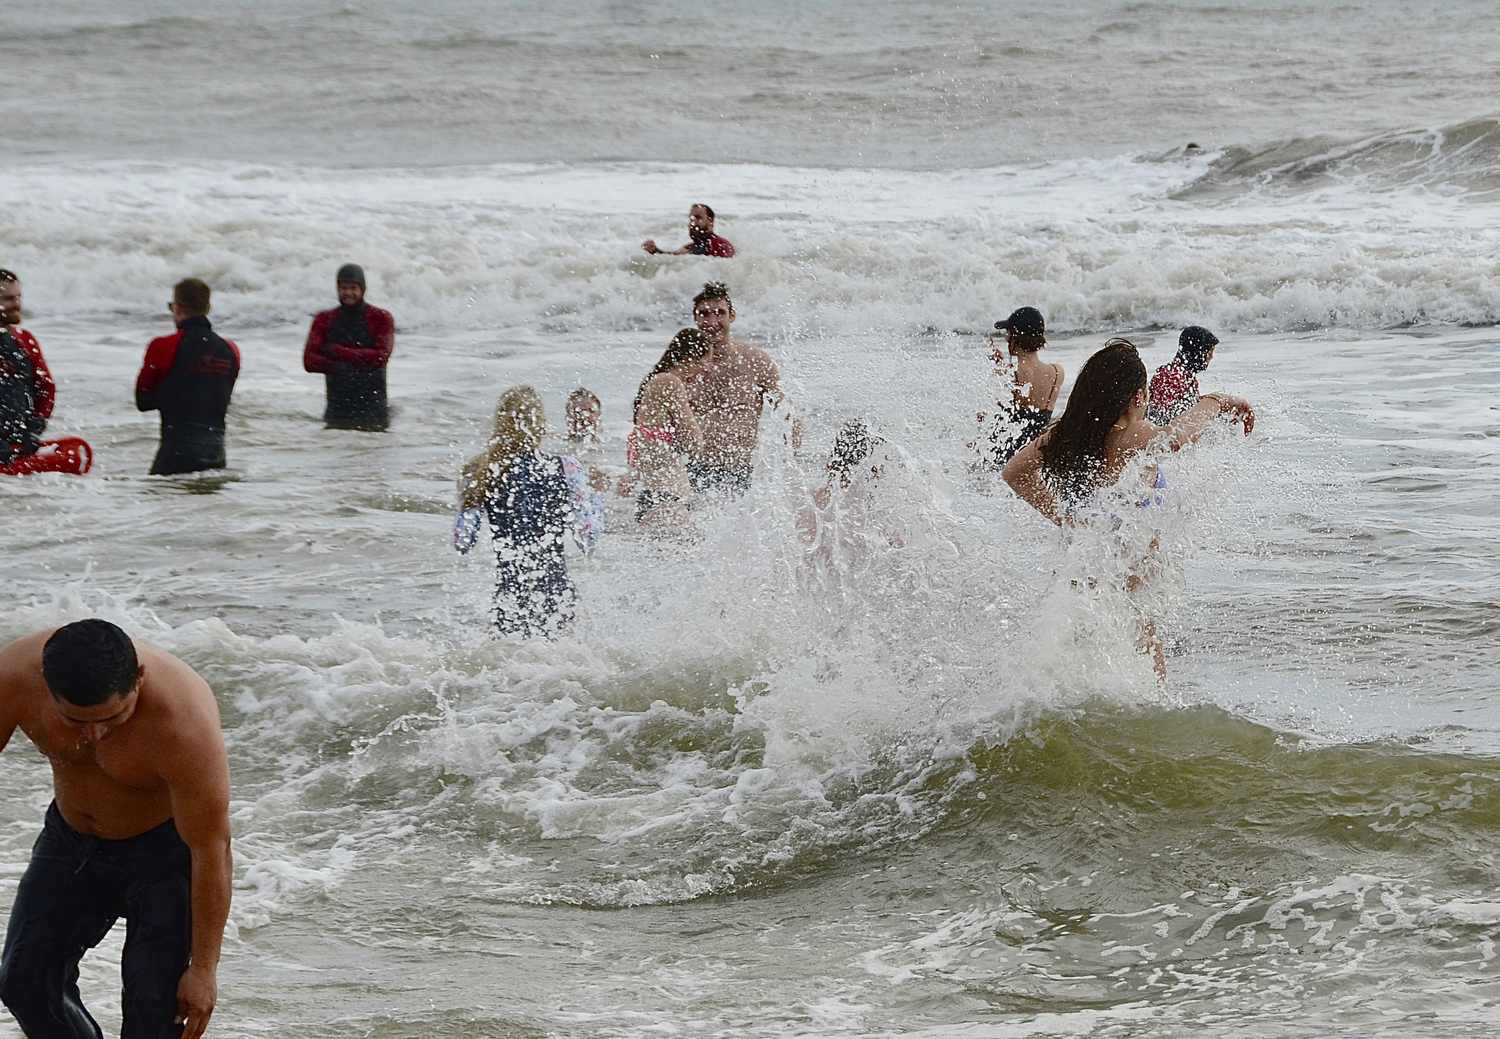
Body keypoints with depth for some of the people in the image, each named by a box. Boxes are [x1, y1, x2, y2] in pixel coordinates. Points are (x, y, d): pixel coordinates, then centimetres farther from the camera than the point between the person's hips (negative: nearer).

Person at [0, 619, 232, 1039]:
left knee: (153, 1003, -10)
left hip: (166, 848, -4)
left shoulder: (184, 723, -37)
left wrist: (204, 966, -22)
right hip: (70, 841, 5)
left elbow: (211, 852, -28)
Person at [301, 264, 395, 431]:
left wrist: (338, 351, -10)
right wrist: (340, 367, -15)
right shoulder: (324, 320, 10)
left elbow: (381, 357, -12)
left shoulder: (381, 318, 2)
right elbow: (309, 361, 0)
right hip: (338, 404, 3)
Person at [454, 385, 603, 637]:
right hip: (554, 587, -3)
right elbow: (588, 541, -4)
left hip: (509, 590, 3)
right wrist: (597, 493, 11)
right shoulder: (565, 470, -6)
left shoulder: (479, 473, 1)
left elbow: (462, 543, 8)